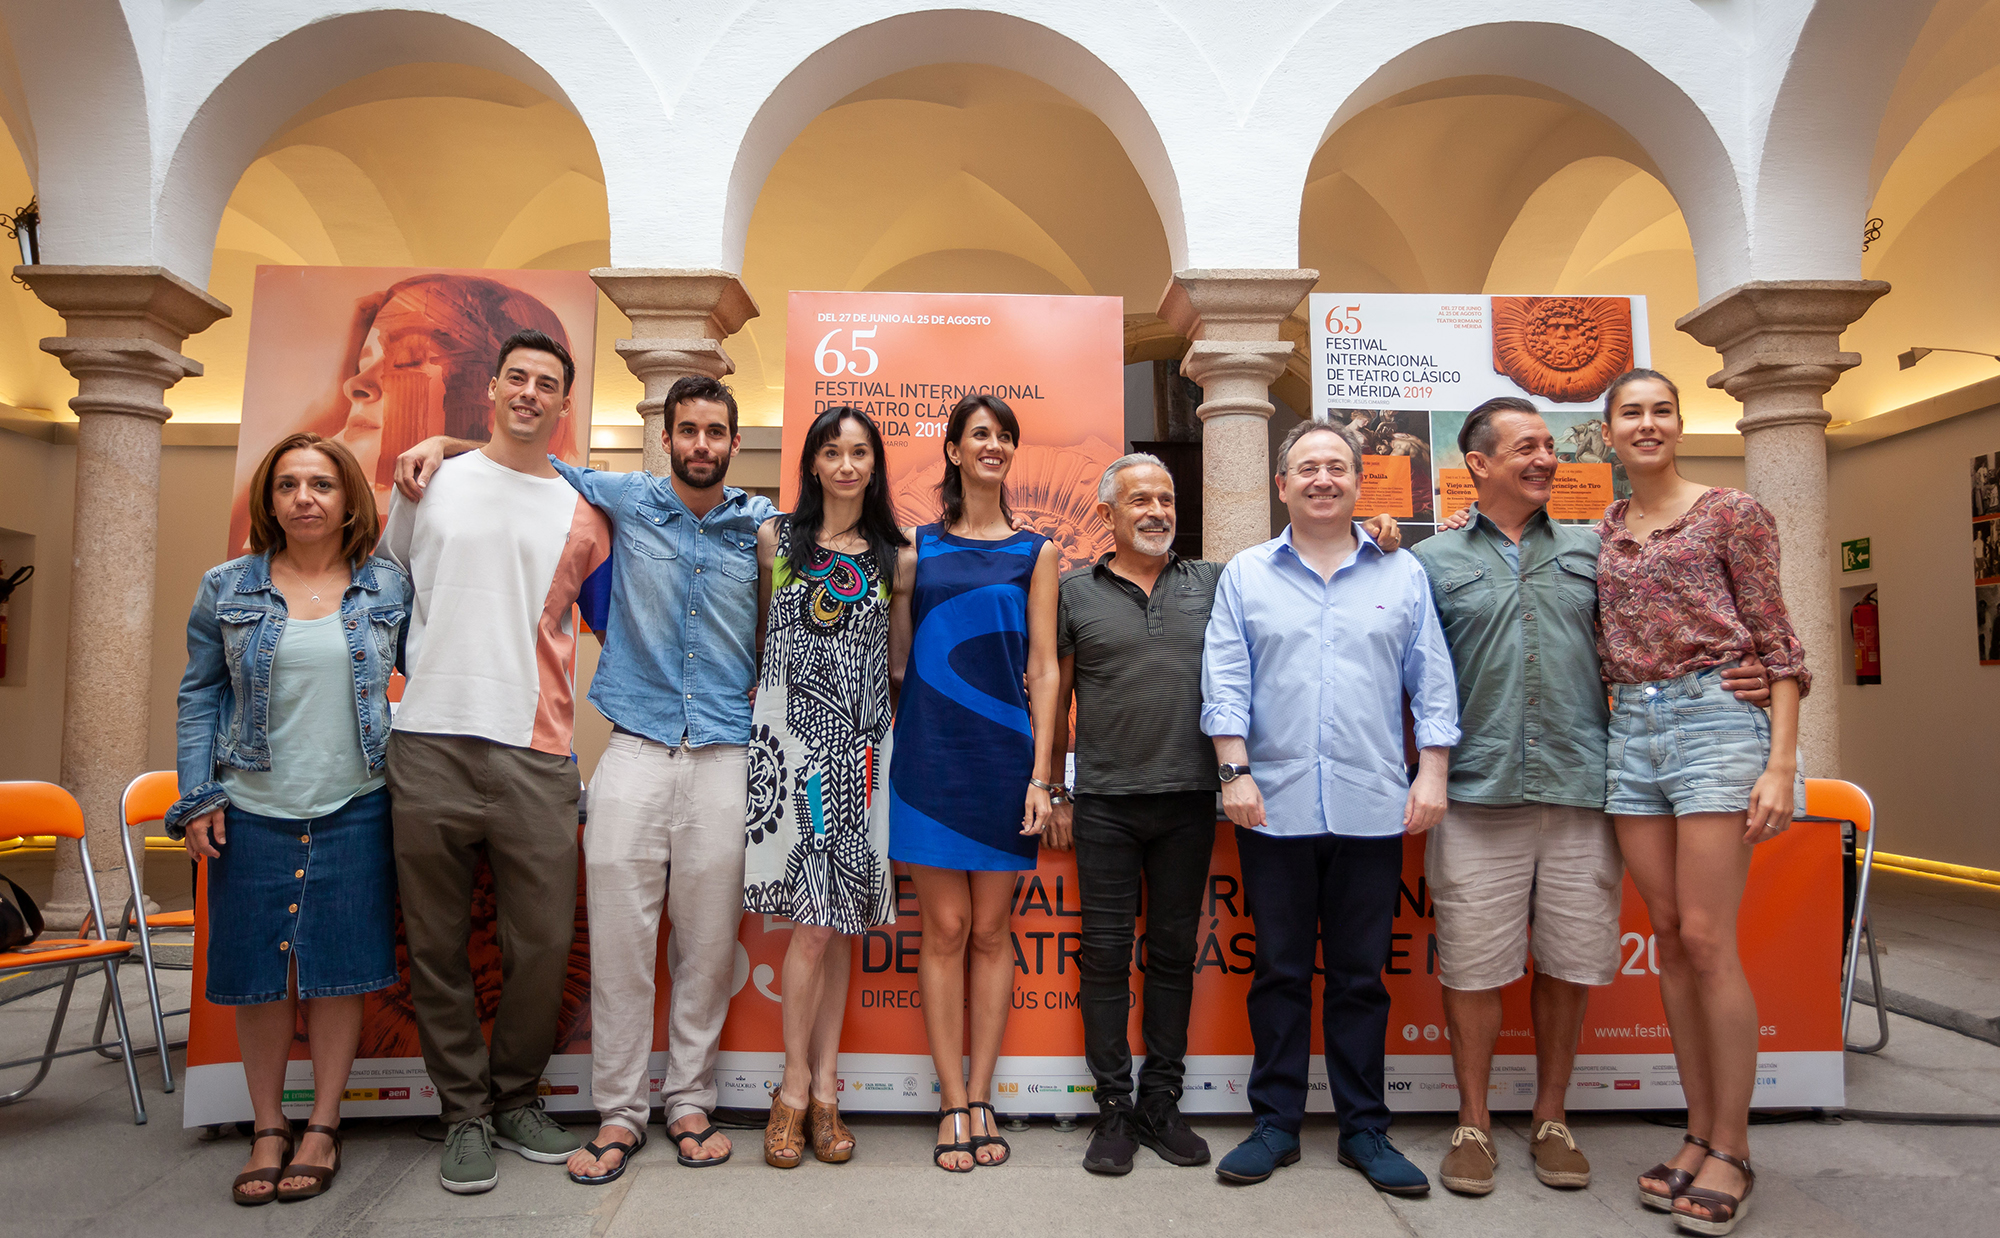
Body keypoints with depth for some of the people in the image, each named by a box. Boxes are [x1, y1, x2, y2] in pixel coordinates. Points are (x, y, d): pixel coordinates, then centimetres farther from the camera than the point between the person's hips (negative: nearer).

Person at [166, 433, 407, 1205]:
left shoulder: (390, 588, 3)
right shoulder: (227, 589, 5)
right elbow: (200, 695, 7)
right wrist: (198, 797, 0)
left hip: (355, 811, -1)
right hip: (252, 813, 1)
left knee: (339, 968, 5)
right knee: (259, 972, 8)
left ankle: (322, 1128, 20)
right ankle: (267, 1130, 24)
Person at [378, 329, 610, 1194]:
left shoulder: (582, 516, 10)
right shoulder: (430, 483, 11)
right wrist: (422, 673, 14)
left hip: (534, 754, 0)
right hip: (429, 743, 0)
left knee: (544, 943, 2)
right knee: (437, 945, 6)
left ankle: (516, 1099, 24)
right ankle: (465, 1112, 22)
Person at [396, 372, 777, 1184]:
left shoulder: (765, 525, 7)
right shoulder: (627, 500, 7)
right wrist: (444, 444, 6)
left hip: (725, 755, 0)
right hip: (635, 750, 0)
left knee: (709, 941, 5)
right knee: (618, 937, 0)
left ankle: (689, 1101, 19)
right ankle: (619, 1111, 13)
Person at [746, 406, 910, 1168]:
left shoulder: (892, 556, 11)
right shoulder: (775, 539, 7)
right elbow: (761, 635, 11)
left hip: (859, 742, 3)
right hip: (794, 735, -2)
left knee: (842, 915, 6)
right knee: (815, 917, -8)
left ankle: (825, 1087, 16)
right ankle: (796, 1087, 8)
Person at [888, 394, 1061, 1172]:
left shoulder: (1035, 550, 8)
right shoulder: (918, 545, 9)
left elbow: (1043, 668, 2)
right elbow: (897, 659, 13)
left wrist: (1041, 773, -3)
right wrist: (897, 585, -1)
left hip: (1002, 756, 0)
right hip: (929, 755, 0)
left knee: (990, 931, 6)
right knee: (945, 929, 3)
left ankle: (979, 1098, 17)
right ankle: (954, 1103, 13)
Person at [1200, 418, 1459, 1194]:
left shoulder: (1403, 575, 9)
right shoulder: (1245, 576, 7)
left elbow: (1432, 683, 7)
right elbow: (1225, 683, 2)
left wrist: (1431, 775, 0)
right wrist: (1235, 772, -6)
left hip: (1373, 808, 1)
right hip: (1275, 805, 0)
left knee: (1361, 975, 9)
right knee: (1280, 970, 8)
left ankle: (1364, 1128, 20)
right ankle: (1276, 1122, 19)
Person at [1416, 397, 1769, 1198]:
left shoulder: (1590, 551, 13)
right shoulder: (1433, 560, 5)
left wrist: (1741, 679, 0)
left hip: (1580, 791, 3)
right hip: (1477, 796, -2)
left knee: (1568, 963, 9)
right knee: (1472, 964, 2)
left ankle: (1551, 1117, 27)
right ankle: (1474, 1123, 19)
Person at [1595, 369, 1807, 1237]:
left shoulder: (1731, 513, 1)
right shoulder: (1601, 533, 14)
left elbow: (1776, 641, -3)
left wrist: (1781, 763, -10)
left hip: (1715, 719, -4)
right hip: (1631, 733, 5)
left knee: (1707, 940, -7)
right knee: (1669, 937, 7)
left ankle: (1732, 1150, 6)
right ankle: (1699, 1134, 17)